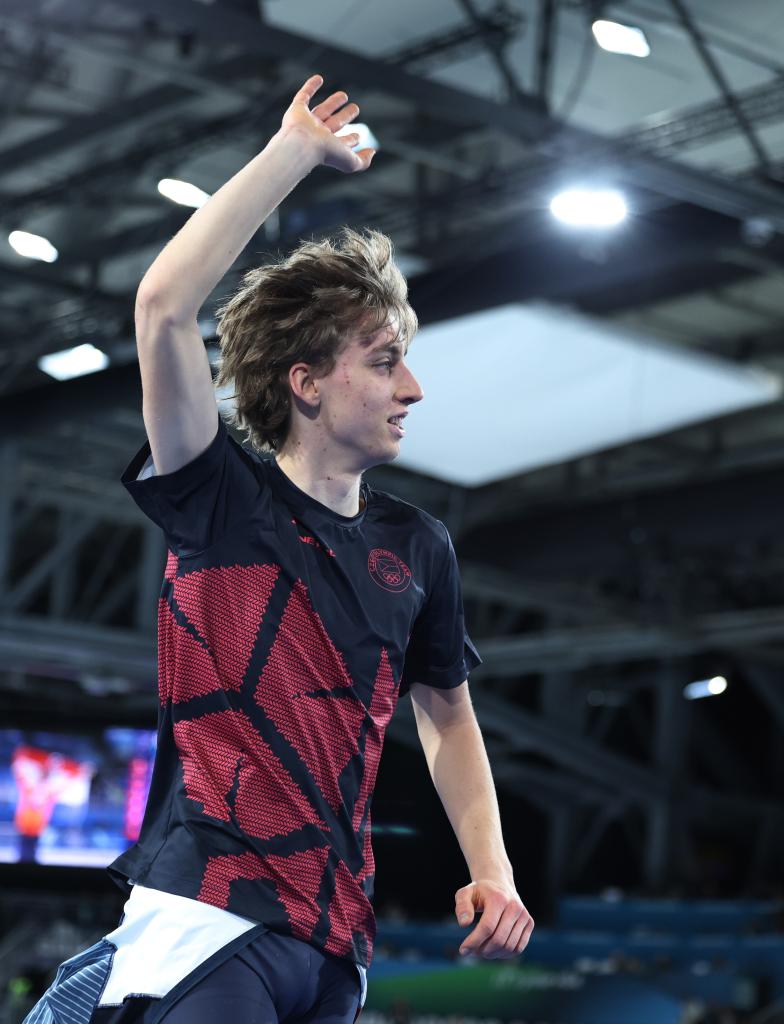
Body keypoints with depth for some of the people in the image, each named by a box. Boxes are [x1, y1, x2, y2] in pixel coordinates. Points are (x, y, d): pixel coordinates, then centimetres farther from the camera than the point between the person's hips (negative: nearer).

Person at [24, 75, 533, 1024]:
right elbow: (163, 307, -15)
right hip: (206, 921, -5)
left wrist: (491, 868, 7)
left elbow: (446, 714, 22)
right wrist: (296, 149, -9)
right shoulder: (221, 500, -2)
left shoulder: (417, 546, 12)